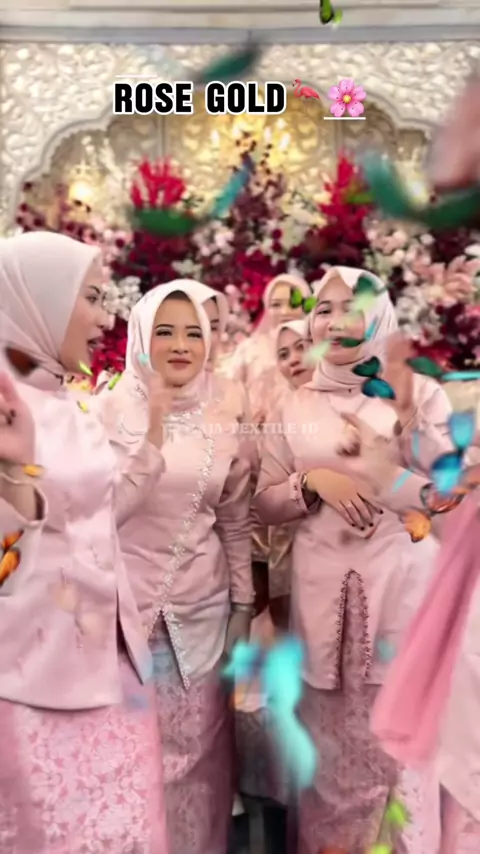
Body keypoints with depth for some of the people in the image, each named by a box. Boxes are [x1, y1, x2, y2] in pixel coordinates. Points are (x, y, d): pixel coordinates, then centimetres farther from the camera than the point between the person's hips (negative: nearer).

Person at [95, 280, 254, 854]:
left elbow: (236, 525, 8)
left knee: (198, 747, 14)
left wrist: (243, 607, 8)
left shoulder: (222, 425, 3)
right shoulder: (107, 412, -6)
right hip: (126, 610, -2)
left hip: (203, 612, 3)